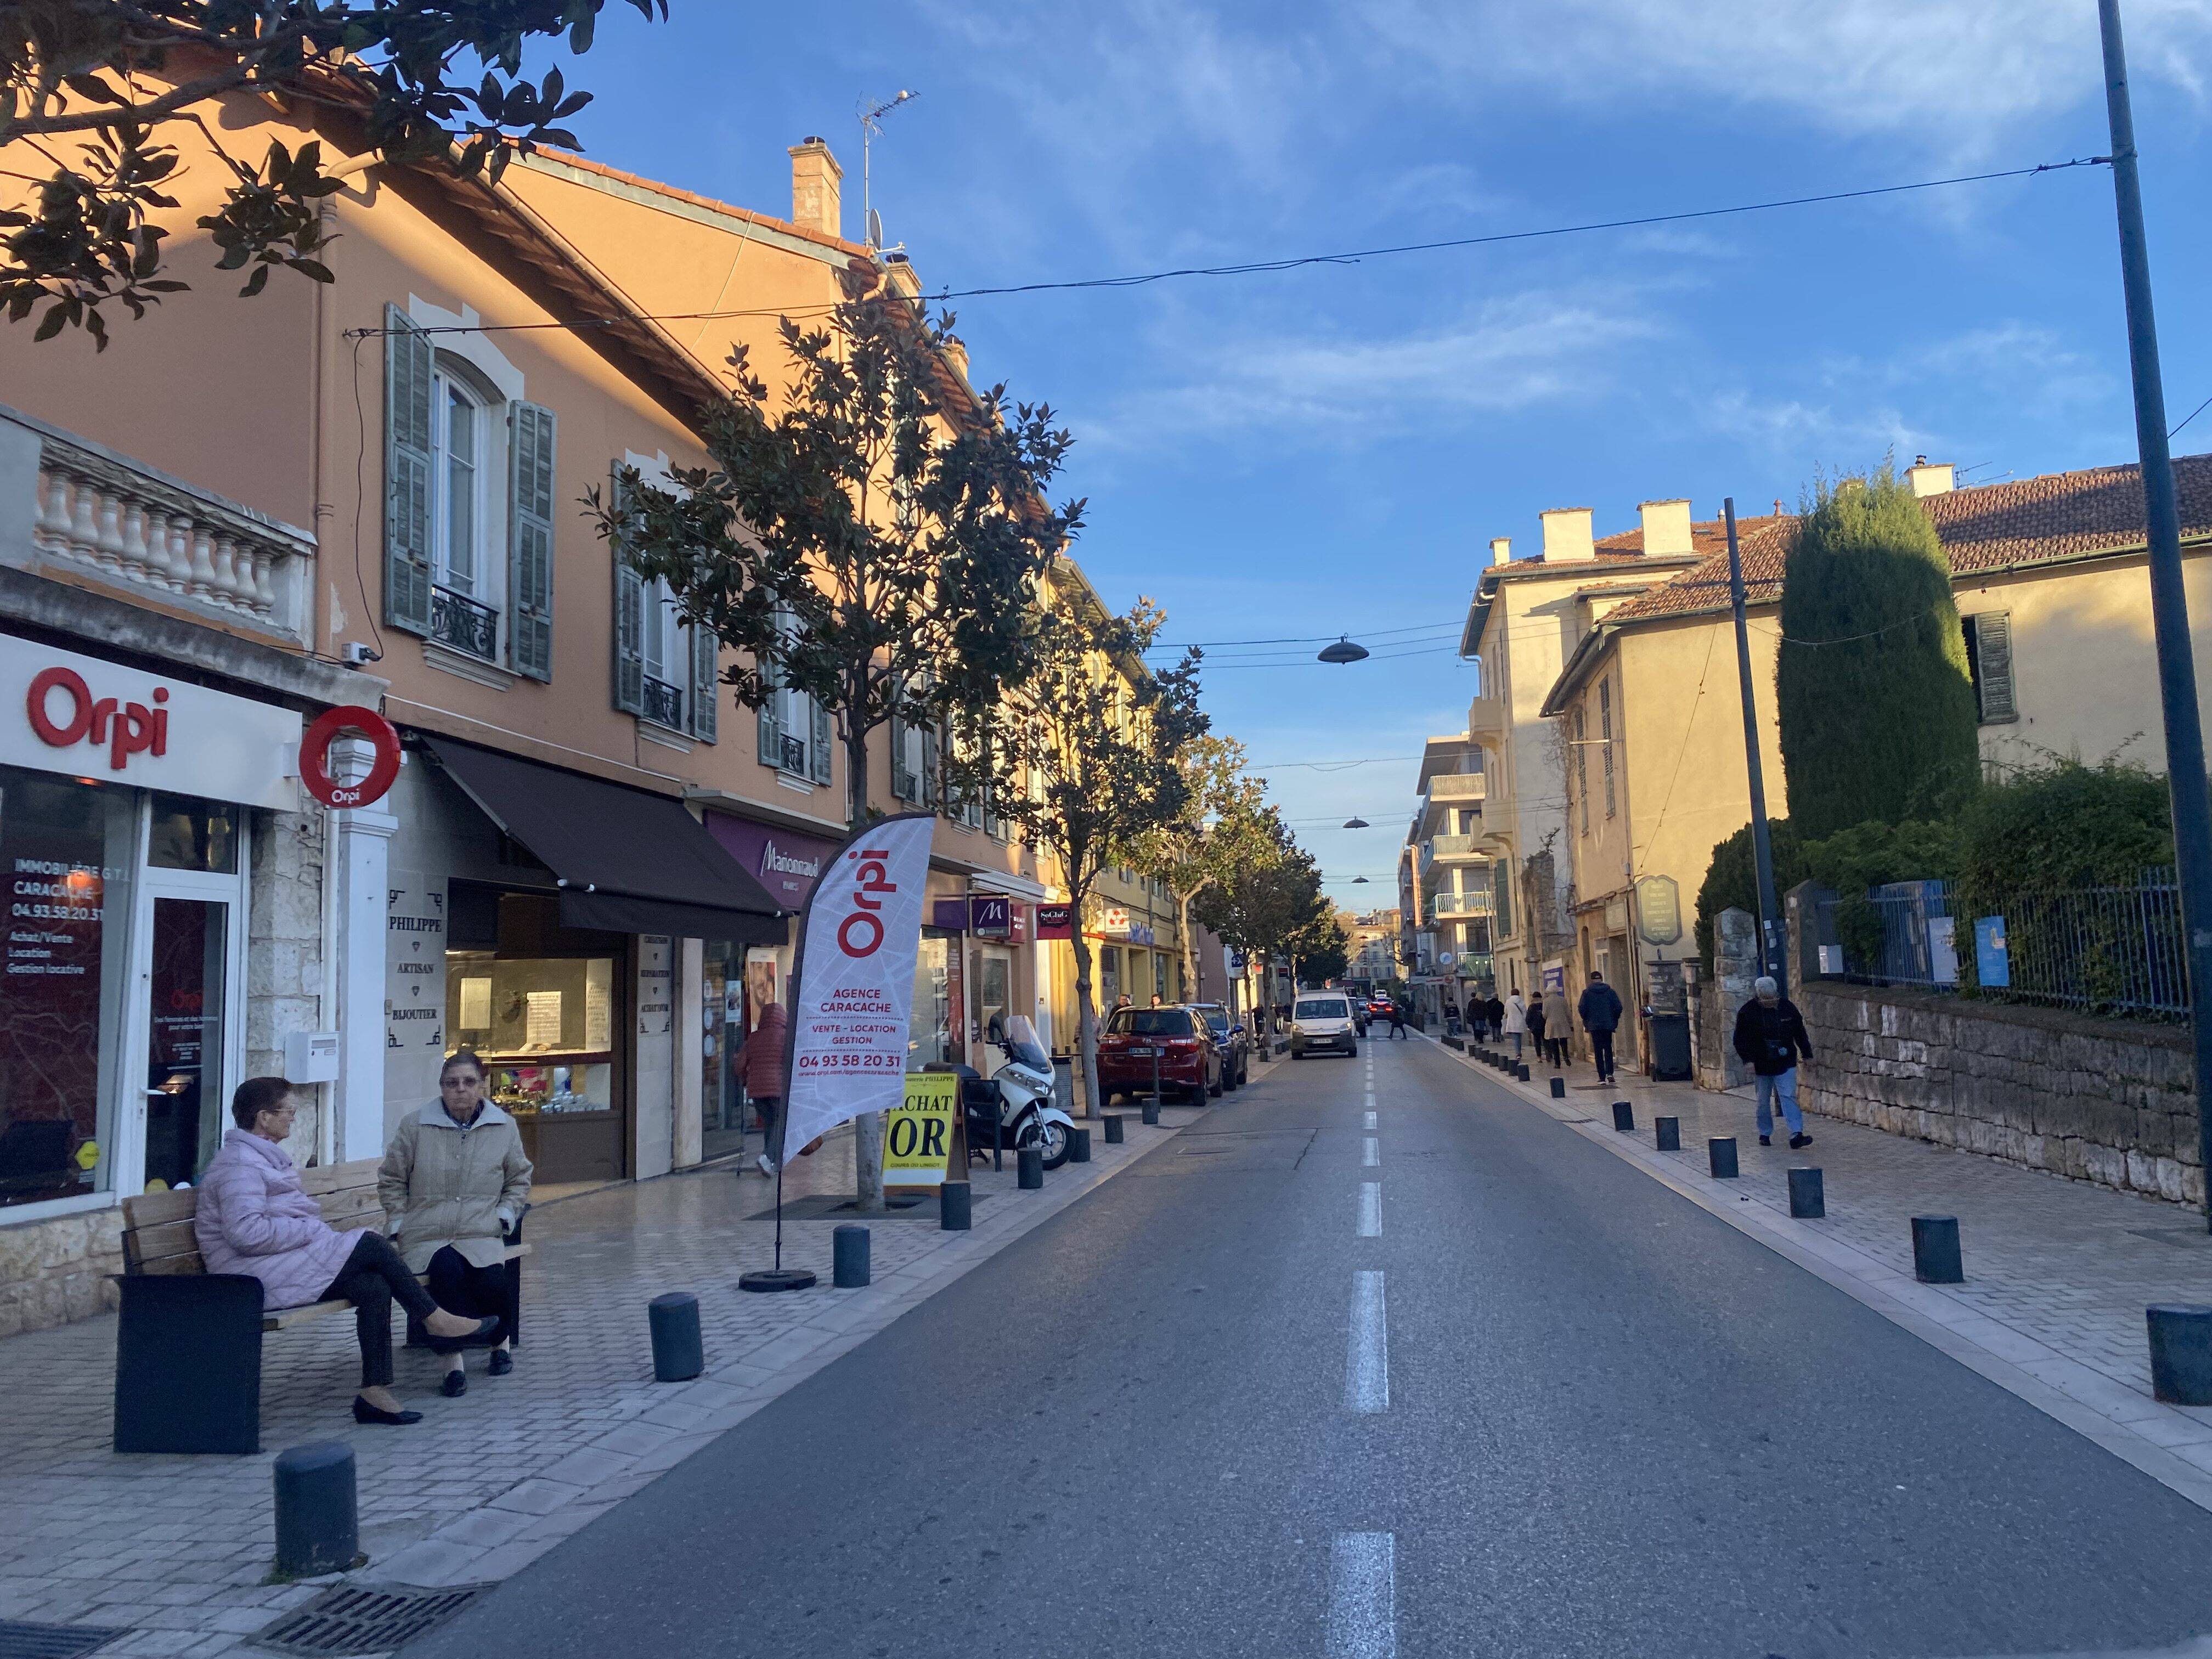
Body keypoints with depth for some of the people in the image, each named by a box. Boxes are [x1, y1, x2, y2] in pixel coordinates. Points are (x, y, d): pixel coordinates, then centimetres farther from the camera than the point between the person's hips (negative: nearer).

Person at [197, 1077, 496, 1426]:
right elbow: (246, 1232, -26)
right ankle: (436, 1321, -5)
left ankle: (375, 1392, -17)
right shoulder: (239, 1164, -13)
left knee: (374, 1286, -13)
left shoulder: (262, 1157, 22)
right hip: (257, 1276, -10)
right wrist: (314, 1230, -18)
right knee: (371, 1245, -18)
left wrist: (318, 1231, 10)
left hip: (285, 1264, 10)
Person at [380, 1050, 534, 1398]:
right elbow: (391, 1180, 14)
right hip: (424, 1236, -1)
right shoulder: (414, 1126, 5)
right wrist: (399, 1224, 4)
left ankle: (501, 1339, 6)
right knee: (447, 1270, -35)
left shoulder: (504, 1127, 10)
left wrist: (504, 1216, 9)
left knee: (492, 1282, -29)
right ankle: (454, 1359, -20)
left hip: (481, 1236, 1)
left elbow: (519, 1180, 22)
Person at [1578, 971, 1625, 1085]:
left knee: (1598, 1051, 3)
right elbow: (1618, 1007, -3)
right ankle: (1609, 1073, -1)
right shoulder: (1611, 992, 1)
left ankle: (1602, 1077, 1)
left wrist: (1586, 1021, 8)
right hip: (1608, 1025, 2)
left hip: (1594, 1025, -2)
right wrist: (1615, 1020, 10)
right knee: (1608, 1049, 14)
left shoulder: (1587, 993, -4)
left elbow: (1582, 1009, -8)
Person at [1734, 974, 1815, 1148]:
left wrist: (1807, 1054, 9)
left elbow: (1800, 1033, 9)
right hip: (1761, 1065, 0)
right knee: (1764, 1101, 9)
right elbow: (1741, 1039, -3)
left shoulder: (1787, 1007, -1)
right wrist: (1748, 1059, -12)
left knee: (1789, 1096, -10)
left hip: (1786, 1064, 1)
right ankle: (1765, 1134, 23)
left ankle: (1796, 1134, -14)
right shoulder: (1747, 1012, -8)